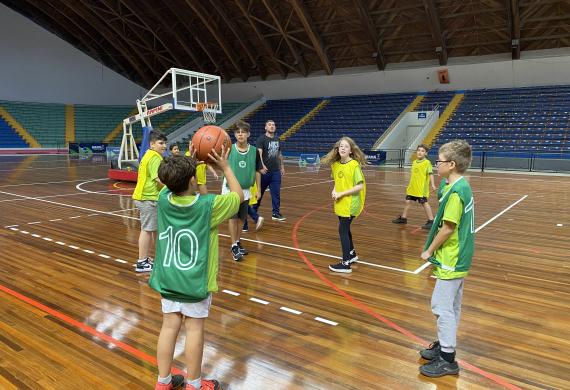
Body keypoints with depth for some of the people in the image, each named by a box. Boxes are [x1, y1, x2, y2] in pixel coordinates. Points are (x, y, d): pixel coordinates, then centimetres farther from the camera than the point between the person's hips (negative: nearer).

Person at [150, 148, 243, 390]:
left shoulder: (164, 200, -6)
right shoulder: (208, 206, -18)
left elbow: (174, 184, 19)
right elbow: (238, 195, -1)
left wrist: (189, 161, 15)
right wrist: (225, 167, 6)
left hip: (168, 277, 5)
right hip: (195, 279, -5)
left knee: (169, 326, 13)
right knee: (194, 329, 7)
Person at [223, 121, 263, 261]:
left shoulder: (254, 151, -5)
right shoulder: (229, 149, -10)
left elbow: (257, 172, 3)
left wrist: (258, 190, 4)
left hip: (245, 190, 3)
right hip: (231, 189, -3)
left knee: (242, 218, 11)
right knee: (233, 217, -1)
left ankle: (237, 242, 27)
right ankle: (234, 246, 7)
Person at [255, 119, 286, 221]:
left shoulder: (277, 139, 11)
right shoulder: (261, 139, -9)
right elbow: (259, 153, -22)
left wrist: (282, 167, 18)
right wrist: (261, 165, -37)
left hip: (276, 171, 5)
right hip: (265, 171, -5)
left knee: (276, 193, 3)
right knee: (260, 192, 8)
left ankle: (276, 213, 9)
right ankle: (253, 211, 25)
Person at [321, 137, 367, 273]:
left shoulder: (354, 165, -16)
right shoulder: (335, 165, 3)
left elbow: (360, 186, -20)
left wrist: (341, 193, -19)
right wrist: (334, 191, -2)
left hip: (350, 204, -7)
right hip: (340, 203, 7)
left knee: (343, 230, -6)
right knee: (345, 229, 18)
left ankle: (346, 263, 2)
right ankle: (352, 254, 39)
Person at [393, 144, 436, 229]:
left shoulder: (427, 162, -9)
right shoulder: (414, 162, 10)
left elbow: (430, 174, -14)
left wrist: (432, 184, -23)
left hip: (422, 188, -7)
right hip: (412, 187, 7)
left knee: (424, 203, -4)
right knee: (408, 201, 13)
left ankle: (431, 221, 4)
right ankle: (403, 218, 28)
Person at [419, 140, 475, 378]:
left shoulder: (455, 192, -22)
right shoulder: (462, 186, 7)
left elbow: (447, 228, -21)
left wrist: (429, 250, -10)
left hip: (451, 260, -10)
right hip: (458, 258, 10)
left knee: (442, 306, -1)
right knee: (452, 306, 19)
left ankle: (447, 359, 9)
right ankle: (445, 345, 33)